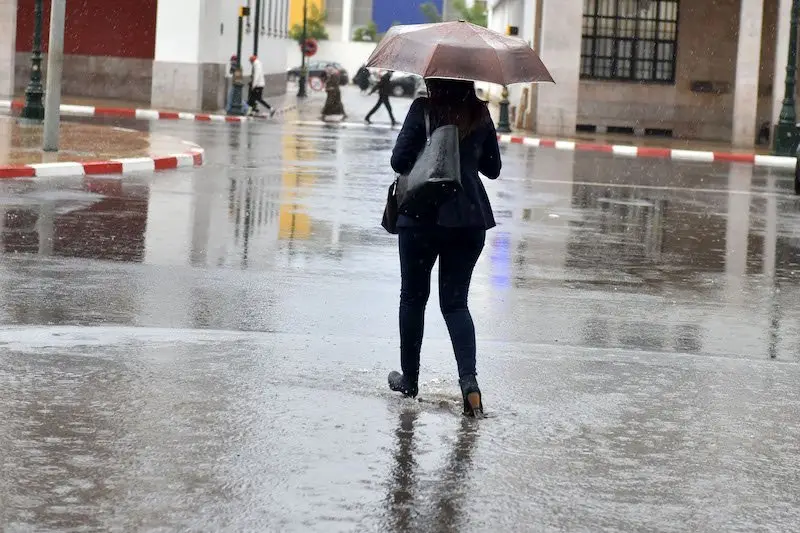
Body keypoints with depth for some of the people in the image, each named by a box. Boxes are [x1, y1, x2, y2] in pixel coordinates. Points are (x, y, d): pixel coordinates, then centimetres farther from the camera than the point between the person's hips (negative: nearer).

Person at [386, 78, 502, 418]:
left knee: (413, 298, 14)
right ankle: (469, 378, -12)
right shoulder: (480, 114, 3)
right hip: (469, 219, 3)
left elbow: (400, 161, -11)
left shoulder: (424, 109, -9)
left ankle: (409, 378, 23)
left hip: (423, 215, -3)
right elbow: (492, 168, 11)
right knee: (455, 302, 8)